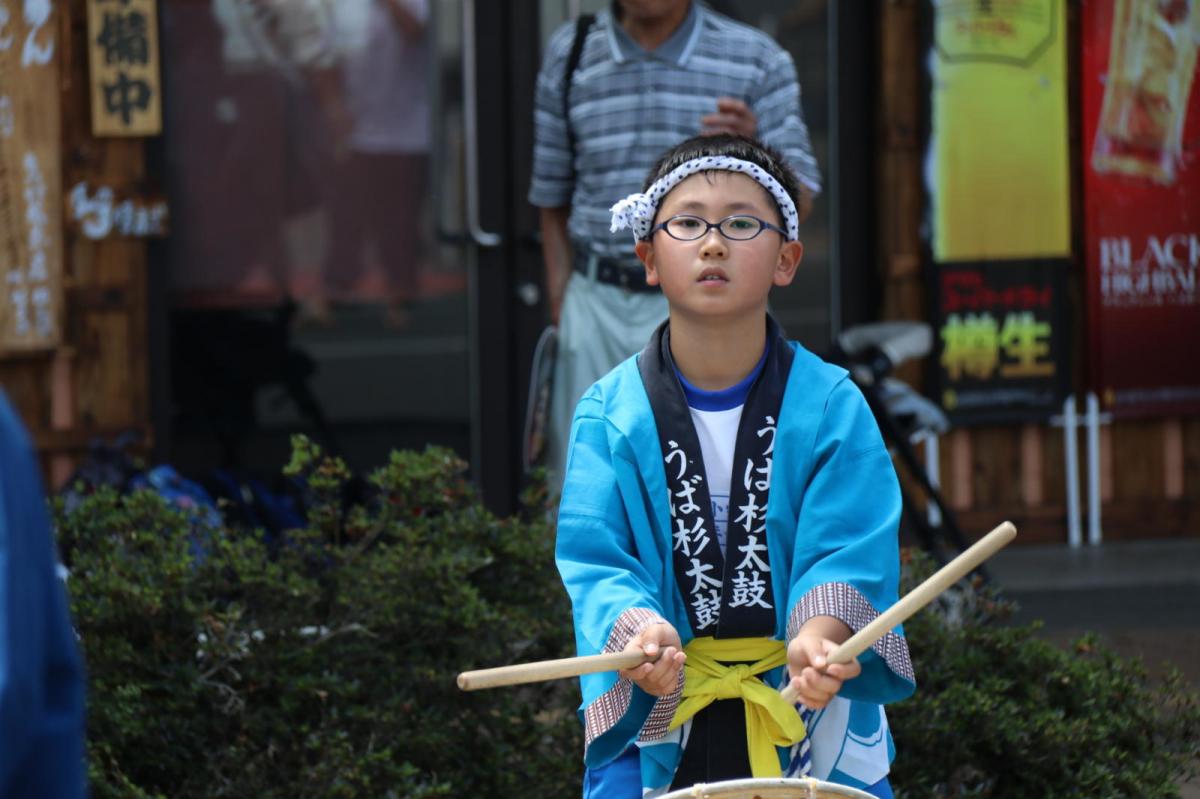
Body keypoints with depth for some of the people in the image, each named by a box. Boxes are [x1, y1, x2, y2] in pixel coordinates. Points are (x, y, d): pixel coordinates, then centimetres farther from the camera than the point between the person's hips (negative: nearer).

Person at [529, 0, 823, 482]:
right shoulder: (570, 54, 6)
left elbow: (797, 205, -1)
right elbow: (553, 203, 13)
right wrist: (561, 315, 7)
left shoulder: (757, 60, 1)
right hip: (600, 309, 2)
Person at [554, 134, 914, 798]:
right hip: (656, 725, 0)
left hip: (810, 719, 0)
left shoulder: (829, 404, -3)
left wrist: (820, 635, -31)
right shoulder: (611, 414, -1)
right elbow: (592, 556, -8)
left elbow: (854, 547, -11)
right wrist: (636, 627, -29)